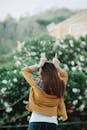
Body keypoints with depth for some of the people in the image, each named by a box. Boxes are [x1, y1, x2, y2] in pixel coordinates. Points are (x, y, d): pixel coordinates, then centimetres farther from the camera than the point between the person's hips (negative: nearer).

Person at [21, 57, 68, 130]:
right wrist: (57, 66, 16)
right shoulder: (59, 86, 0)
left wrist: (39, 65, 7)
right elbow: (64, 75, 24)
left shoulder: (37, 84, -9)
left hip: (36, 121, -3)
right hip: (52, 123, 3)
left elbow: (25, 70, 7)